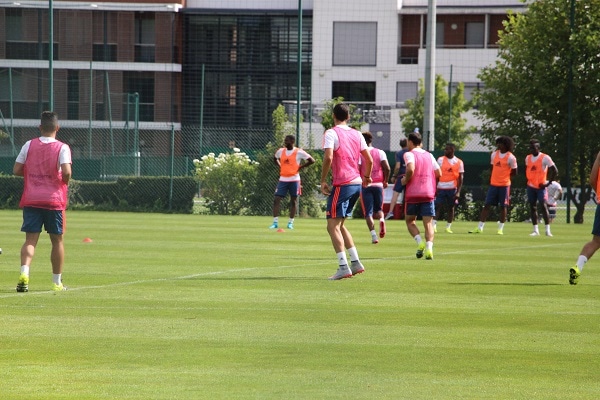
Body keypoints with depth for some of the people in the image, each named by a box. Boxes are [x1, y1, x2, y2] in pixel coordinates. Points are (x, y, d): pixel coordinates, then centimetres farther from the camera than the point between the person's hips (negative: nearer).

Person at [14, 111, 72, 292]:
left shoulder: (29, 145, 2)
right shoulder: (62, 148, -5)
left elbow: (16, 170, 1)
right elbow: (66, 171, -19)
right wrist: (65, 182, 3)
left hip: (31, 200, 2)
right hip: (54, 200, -1)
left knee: (30, 239, 0)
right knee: (57, 240, 11)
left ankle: (24, 273, -25)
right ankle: (57, 282, 16)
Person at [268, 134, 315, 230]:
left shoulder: (299, 152, -7)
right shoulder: (281, 151, 6)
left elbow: (311, 161, -6)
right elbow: (275, 159, 27)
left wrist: (300, 167, -7)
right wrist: (280, 166, 11)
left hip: (294, 180, -4)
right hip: (283, 179, 4)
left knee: (293, 200, 3)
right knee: (276, 199, -6)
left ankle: (290, 222, 12)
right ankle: (275, 222, -4)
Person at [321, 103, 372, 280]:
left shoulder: (331, 133, -7)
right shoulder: (357, 134, 13)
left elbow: (328, 158, -20)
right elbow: (369, 160, 14)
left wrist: (323, 181, -13)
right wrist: (367, 177, 31)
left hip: (342, 185, -7)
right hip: (357, 183, 7)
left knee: (333, 226, -4)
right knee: (339, 225, 19)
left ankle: (343, 267, -13)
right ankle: (355, 262, 15)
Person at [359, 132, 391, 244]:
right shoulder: (380, 152, 4)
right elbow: (387, 168, -5)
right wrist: (386, 181, 9)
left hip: (365, 185, -2)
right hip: (378, 184, 2)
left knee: (368, 213, 2)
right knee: (378, 209, 17)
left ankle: (373, 235, -12)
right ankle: (381, 220, -16)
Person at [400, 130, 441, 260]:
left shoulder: (409, 154, -3)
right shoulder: (429, 155, 13)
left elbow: (410, 169, -20)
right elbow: (438, 173, 13)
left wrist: (405, 180, -3)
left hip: (413, 194, -3)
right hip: (428, 194, 3)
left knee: (410, 220, 13)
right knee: (428, 223, 1)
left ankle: (420, 242, -10)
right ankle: (429, 248, -19)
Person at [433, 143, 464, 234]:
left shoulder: (459, 162, 2)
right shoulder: (440, 160, 3)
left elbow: (460, 178, 1)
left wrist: (458, 192, -6)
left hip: (452, 188, 0)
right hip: (441, 188, 0)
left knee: (451, 208, 5)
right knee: (437, 206, -9)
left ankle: (448, 227, 13)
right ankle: (434, 225, -10)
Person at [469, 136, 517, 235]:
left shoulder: (510, 157, -8)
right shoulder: (494, 154, 8)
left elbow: (514, 172, -2)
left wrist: (504, 177, 2)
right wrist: (496, 177, 6)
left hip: (504, 185, -5)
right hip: (493, 184, 5)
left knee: (503, 207, 3)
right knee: (487, 205, 2)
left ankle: (500, 229, 10)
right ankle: (480, 228, 2)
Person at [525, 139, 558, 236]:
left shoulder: (545, 158, -10)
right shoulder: (528, 158, 8)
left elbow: (555, 171, -11)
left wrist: (548, 183, -13)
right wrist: (528, 180, 12)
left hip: (541, 186, -6)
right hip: (531, 186, 6)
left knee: (543, 206, -12)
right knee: (532, 207, 4)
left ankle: (548, 230, -11)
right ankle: (535, 230, 9)